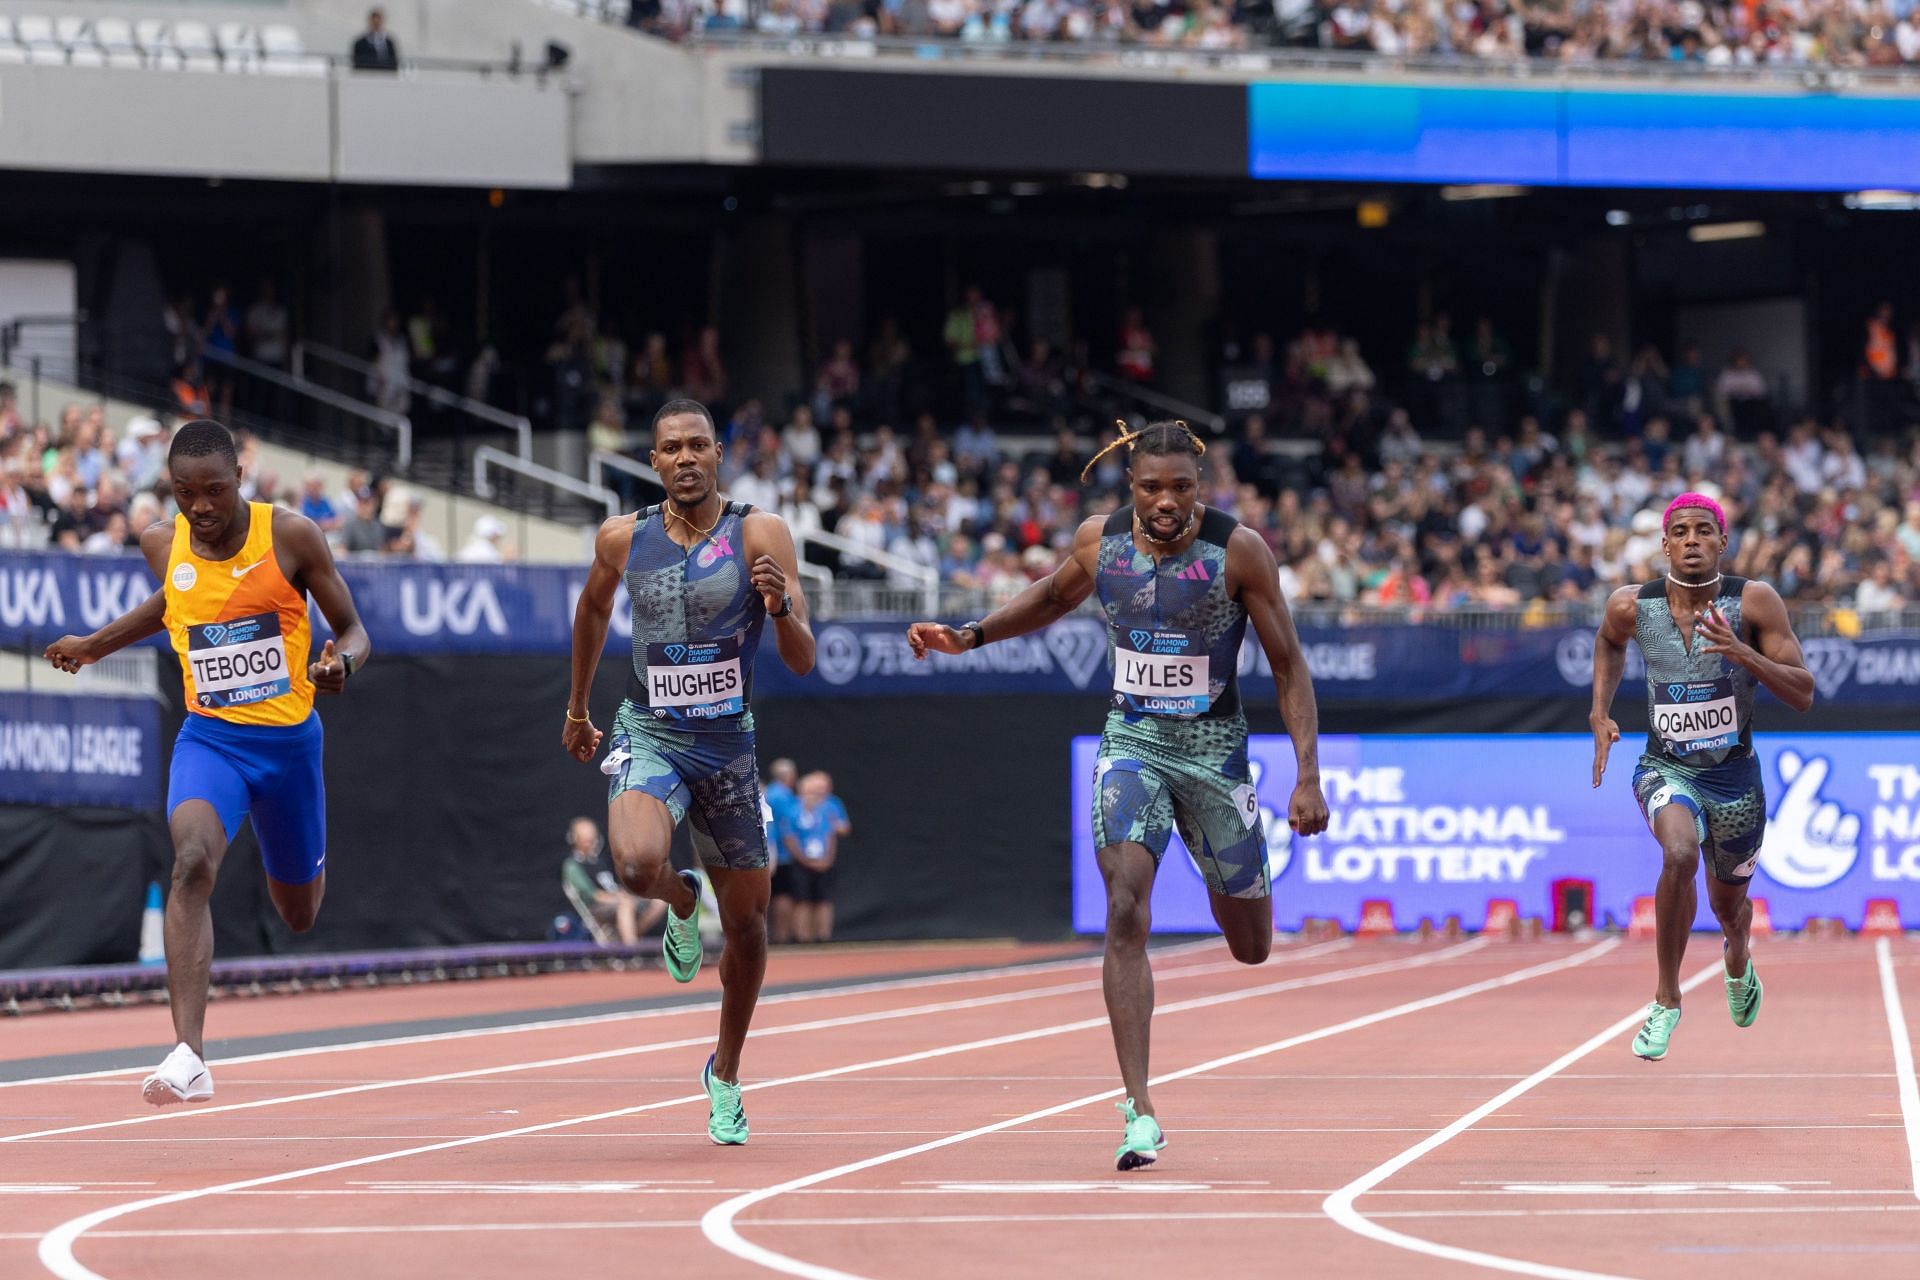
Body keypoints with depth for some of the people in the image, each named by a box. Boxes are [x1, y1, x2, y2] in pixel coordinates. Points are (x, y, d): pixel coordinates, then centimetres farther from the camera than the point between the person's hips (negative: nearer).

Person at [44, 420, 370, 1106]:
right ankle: (189, 1057, -36)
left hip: (288, 737, 0)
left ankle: (301, 868, 59)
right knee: (192, 861, -29)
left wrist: (340, 661, -26)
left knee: (299, 914, 16)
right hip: (209, 736, 0)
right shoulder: (163, 544, -3)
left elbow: (354, 630, -4)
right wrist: (95, 645, 23)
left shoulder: (290, 535, -11)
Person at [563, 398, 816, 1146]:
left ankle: (725, 1075, 32)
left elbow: (802, 662, -12)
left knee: (747, 923, 8)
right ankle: (682, 904, 8)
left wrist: (780, 606, -33)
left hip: (727, 745, 0)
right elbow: (592, 610, 21)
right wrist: (577, 708, 28)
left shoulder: (759, 536, -8)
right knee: (636, 864, -31)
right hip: (649, 738, 0)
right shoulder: (623, 540, -1)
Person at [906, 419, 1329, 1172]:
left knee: (1251, 948, 9)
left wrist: (1308, 778, -14)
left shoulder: (1238, 550, -14)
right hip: (1131, 743, 1)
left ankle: (1237, 883, 50)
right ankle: (1139, 1111, -20)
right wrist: (970, 636, 5)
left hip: (1214, 748, -1)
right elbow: (1052, 597, 18)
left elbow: (1288, 666, -9)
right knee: (1126, 912, -20)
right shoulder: (1101, 541, -5)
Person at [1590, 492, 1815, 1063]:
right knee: (1680, 853, -33)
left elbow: (1803, 694, -15)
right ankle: (1666, 1000, -18)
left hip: (1735, 777, 1)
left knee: (1729, 904, 19)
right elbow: (1609, 643, 16)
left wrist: (1741, 652, -29)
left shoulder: (1754, 602, -15)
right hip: (1666, 770, -1)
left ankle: (1738, 964, 59)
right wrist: (1600, 713, 4)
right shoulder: (1631, 606, -10)